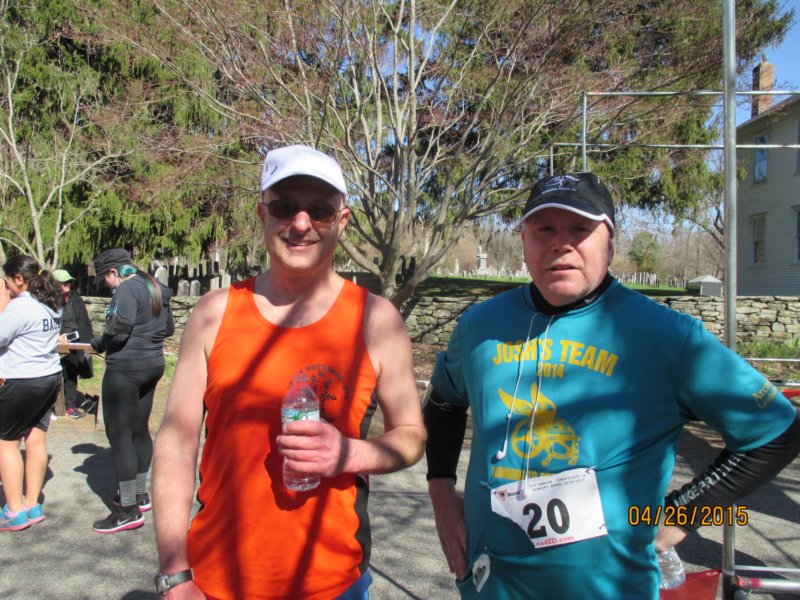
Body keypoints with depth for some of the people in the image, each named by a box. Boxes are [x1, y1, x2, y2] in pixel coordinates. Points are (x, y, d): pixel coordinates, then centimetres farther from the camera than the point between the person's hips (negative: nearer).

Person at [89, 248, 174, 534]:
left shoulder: (127, 289, -15)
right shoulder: (155, 288, 13)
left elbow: (118, 330, -23)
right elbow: (168, 327, 16)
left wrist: (96, 343, -6)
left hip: (125, 368, -9)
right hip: (153, 364, 10)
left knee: (119, 434, -3)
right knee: (140, 429, 18)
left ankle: (128, 510, 0)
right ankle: (140, 494, 29)